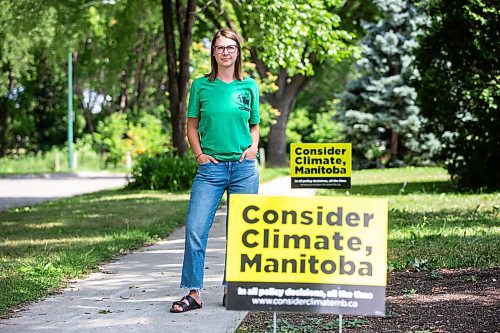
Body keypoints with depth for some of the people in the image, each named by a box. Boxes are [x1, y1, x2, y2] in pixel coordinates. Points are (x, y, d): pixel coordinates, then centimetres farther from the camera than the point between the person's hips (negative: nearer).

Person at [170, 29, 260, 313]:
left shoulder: (249, 86, 8)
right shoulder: (202, 86, 5)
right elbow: (192, 126, 10)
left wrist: (254, 146, -2)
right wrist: (199, 154, -3)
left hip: (244, 167, 1)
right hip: (211, 167, -1)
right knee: (195, 229, -9)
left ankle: (232, 289, 17)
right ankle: (194, 292, -1)